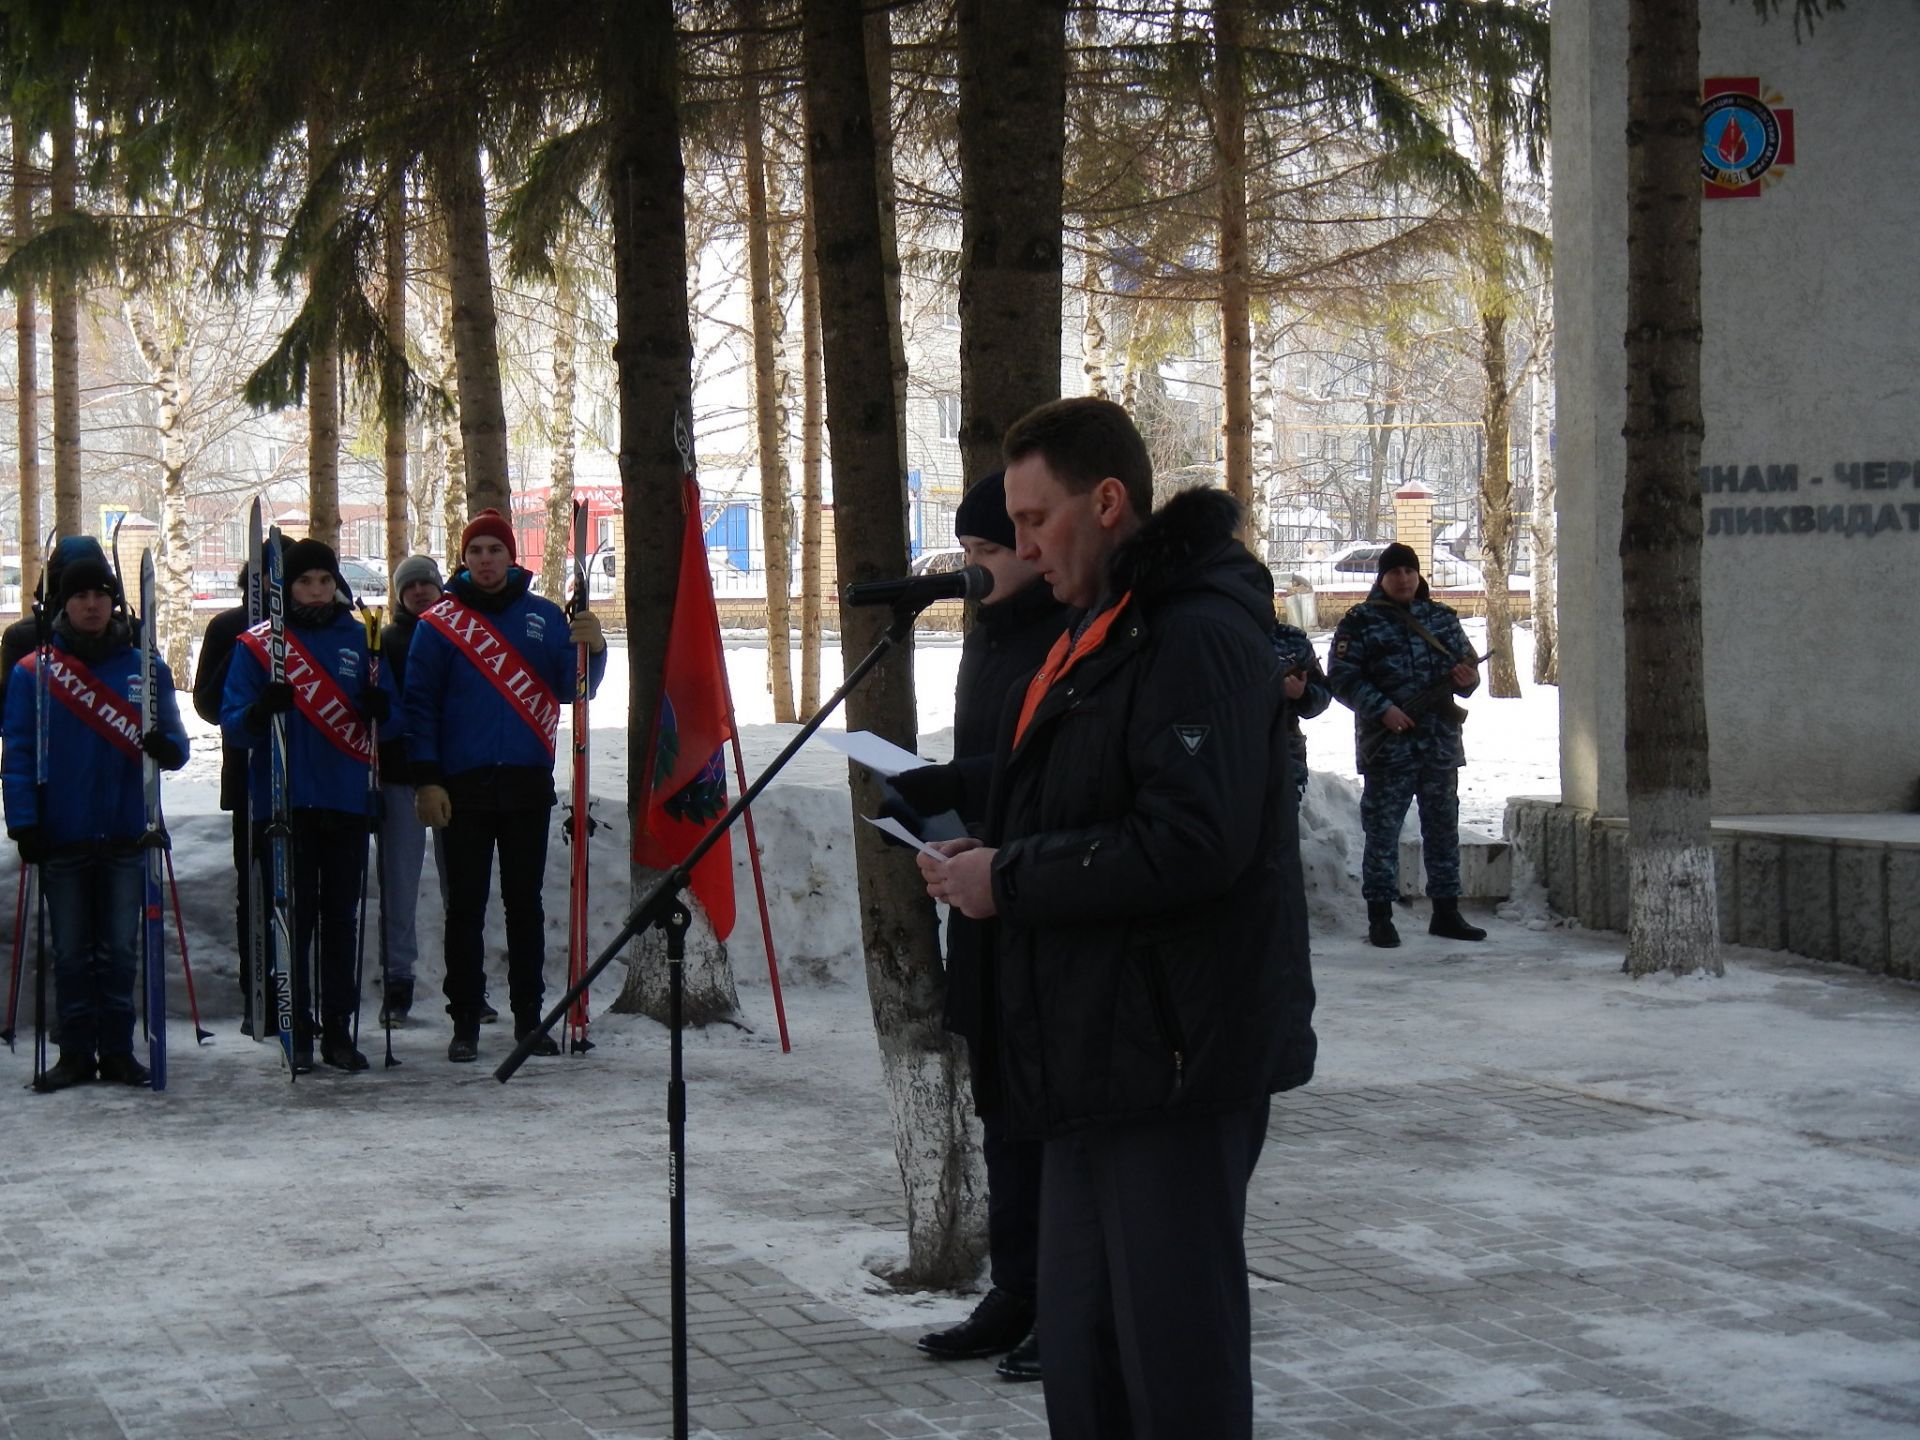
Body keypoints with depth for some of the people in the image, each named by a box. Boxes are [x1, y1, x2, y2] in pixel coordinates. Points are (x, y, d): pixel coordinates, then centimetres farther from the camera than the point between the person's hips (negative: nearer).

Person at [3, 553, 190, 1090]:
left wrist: (166, 746, -16)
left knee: (120, 950, 5)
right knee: (70, 952, 6)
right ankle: (75, 1052, 13)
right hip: (62, 838, -1)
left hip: (124, 834, 1)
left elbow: (173, 741, 8)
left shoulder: (145, 668, 6)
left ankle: (118, 1051, 12)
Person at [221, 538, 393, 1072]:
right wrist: (258, 712, -24)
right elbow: (232, 722, -3)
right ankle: (296, 1028, 5)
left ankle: (338, 1026, 12)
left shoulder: (360, 638, 9)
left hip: (346, 802, 2)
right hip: (284, 802, -2)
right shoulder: (257, 643, 2)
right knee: (292, 918, -1)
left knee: (341, 918, 6)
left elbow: (384, 720, 12)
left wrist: (378, 707, -11)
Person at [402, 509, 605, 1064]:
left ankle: (529, 1019, 11)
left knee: (526, 904, 6)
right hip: (464, 784, -1)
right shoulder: (438, 622, 3)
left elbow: (573, 690, 4)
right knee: (465, 907, 1)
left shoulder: (545, 617, 8)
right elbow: (420, 703, 1)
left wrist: (592, 650, -17)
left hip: (528, 782, 2)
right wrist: (427, 780, -8)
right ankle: (465, 1023, 5)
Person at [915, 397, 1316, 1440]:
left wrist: (1008, 879, -17)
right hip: (1093, 1054, 10)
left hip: (1176, 1057, -10)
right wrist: (980, 856, 7)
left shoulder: (1198, 636, -15)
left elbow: (1191, 842, -26)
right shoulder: (1094, 637, 19)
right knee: (1079, 1350, 15)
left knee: (1176, 1352, -4)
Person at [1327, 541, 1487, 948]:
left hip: (1441, 743, 5)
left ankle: (1446, 911, 19)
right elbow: (1342, 678, -7)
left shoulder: (1442, 618, 13)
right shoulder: (1361, 622, -1)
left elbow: (1467, 659, 20)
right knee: (1382, 830, -2)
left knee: (1443, 827, 10)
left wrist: (1466, 678, -4)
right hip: (1387, 743, -5)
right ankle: (1380, 916, 3)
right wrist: (1382, 709, -18)